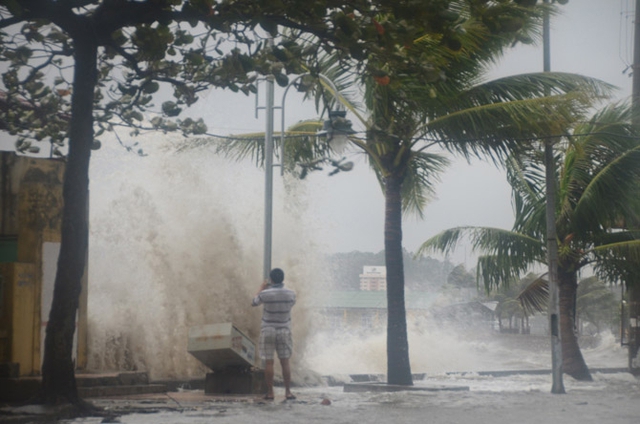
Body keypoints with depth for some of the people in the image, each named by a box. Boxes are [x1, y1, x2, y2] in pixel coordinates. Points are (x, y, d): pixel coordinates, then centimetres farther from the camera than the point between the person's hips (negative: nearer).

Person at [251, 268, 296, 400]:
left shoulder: (265, 294, -14)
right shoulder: (291, 294, -8)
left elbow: (253, 303, 5)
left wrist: (262, 288, 16)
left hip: (268, 331, -2)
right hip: (284, 331, 2)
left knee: (268, 362, 3)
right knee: (285, 362, 6)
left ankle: (270, 392, 5)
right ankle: (288, 392, 5)